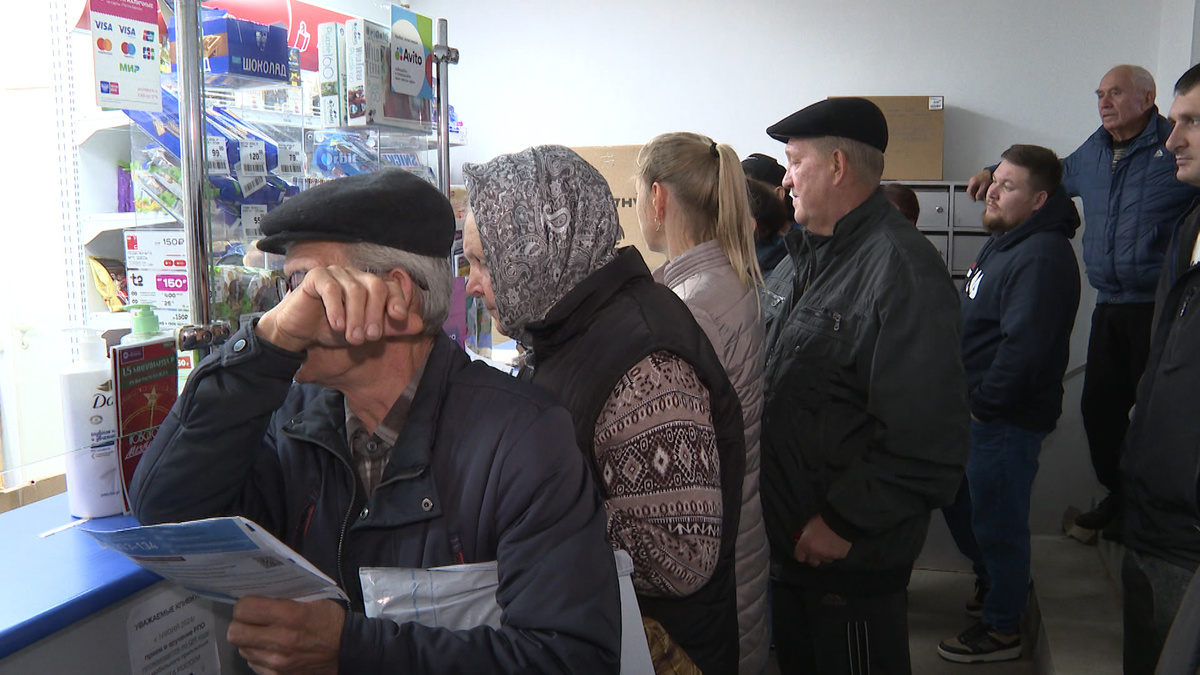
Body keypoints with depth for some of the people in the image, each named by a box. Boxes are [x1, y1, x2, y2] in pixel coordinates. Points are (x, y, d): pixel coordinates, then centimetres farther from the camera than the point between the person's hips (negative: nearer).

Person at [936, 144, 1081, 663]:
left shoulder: (1042, 257, -22)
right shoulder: (1004, 242, 12)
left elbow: (1025, 346, -30)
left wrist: (983, 402, -19)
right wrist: (968, 399, 14)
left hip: (1006, 419, -10)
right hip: (976, 410, 10)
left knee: (996, 521, 4)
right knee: (957, 501, 23)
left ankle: (1002, 629, 22)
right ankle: (995, 581, 45)